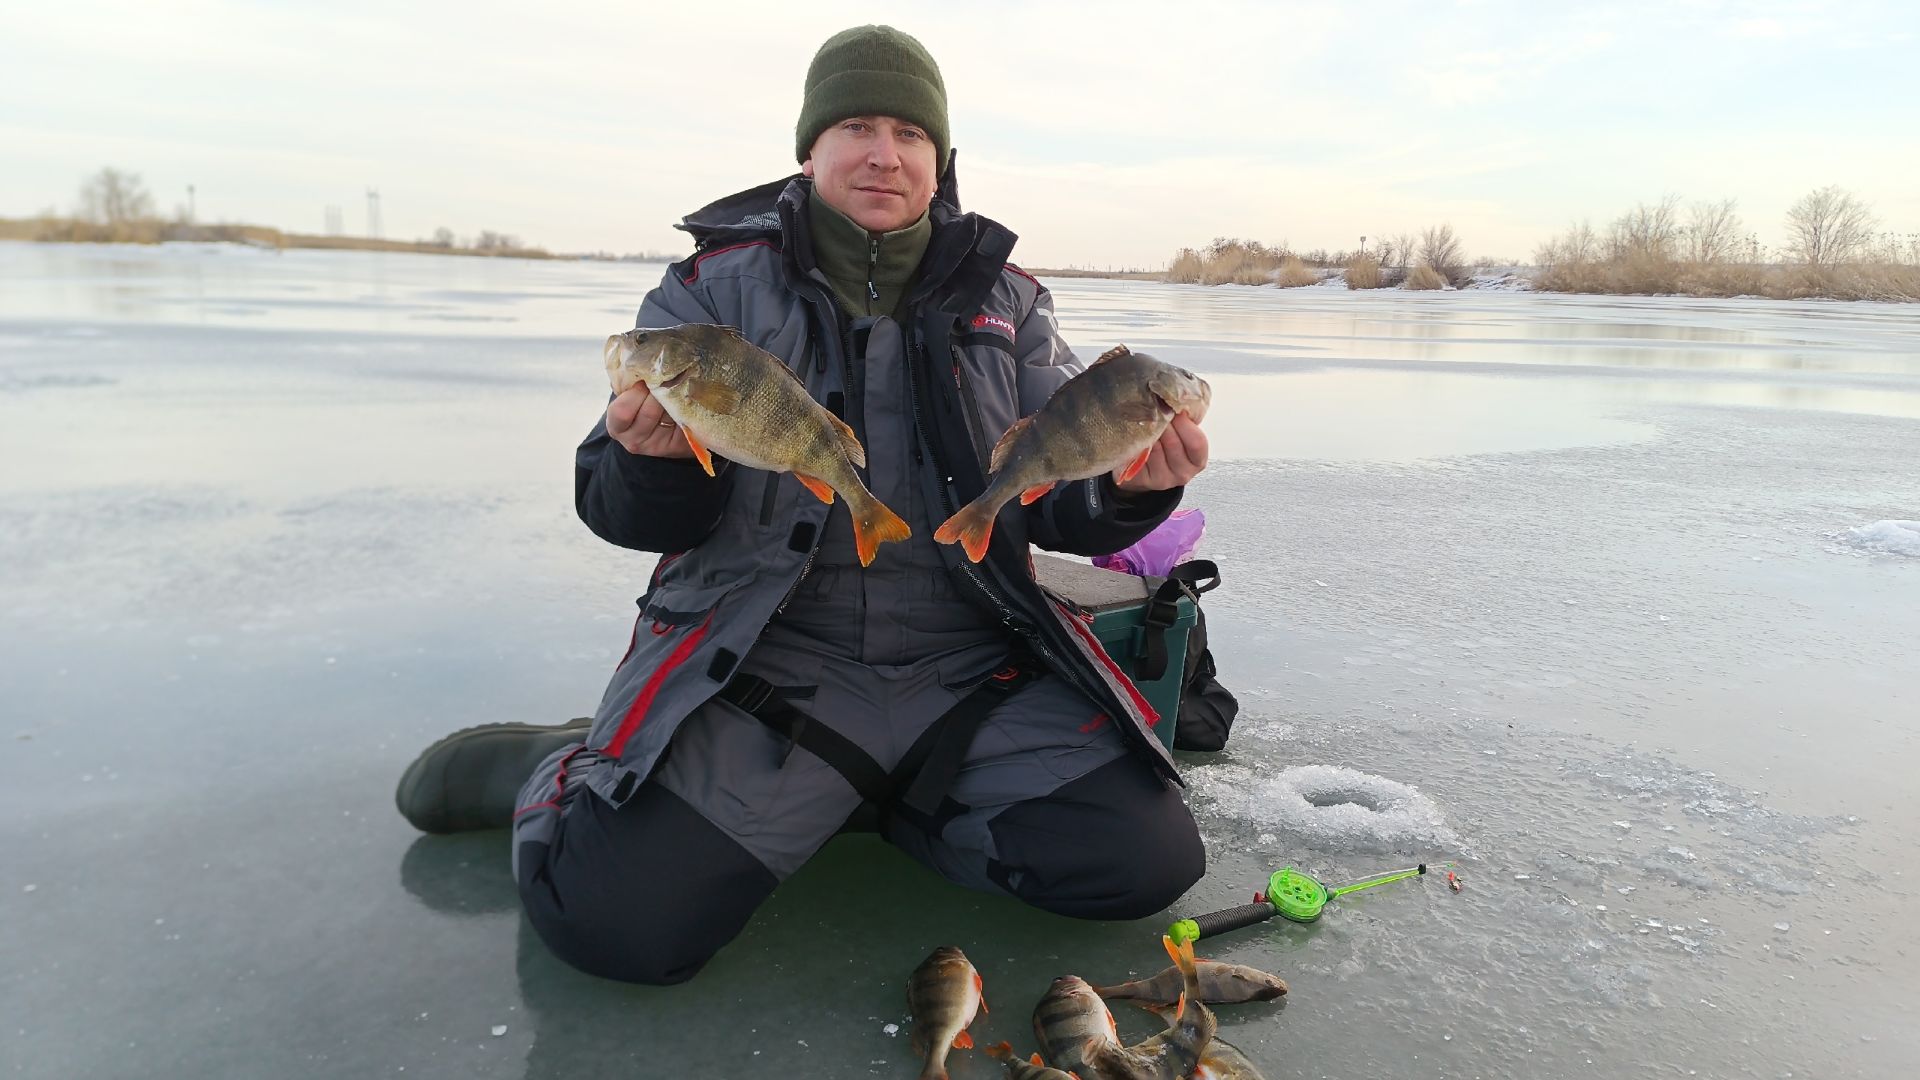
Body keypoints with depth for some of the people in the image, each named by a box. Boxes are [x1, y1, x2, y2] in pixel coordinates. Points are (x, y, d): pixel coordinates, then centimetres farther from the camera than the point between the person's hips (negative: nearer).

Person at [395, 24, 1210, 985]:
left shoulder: (1006, 299, 10)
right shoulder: (719, 283, 3)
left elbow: (1062, 505, 7)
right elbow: (620, 511, 1)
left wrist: (1130, 488, -17)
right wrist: (655, 462, -23)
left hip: (970, 667, 3)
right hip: (765, 659, -2)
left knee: (1145, 863, -11)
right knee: (622, 922, -21)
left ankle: (890, 794, 12)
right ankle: (565, 770, 15)